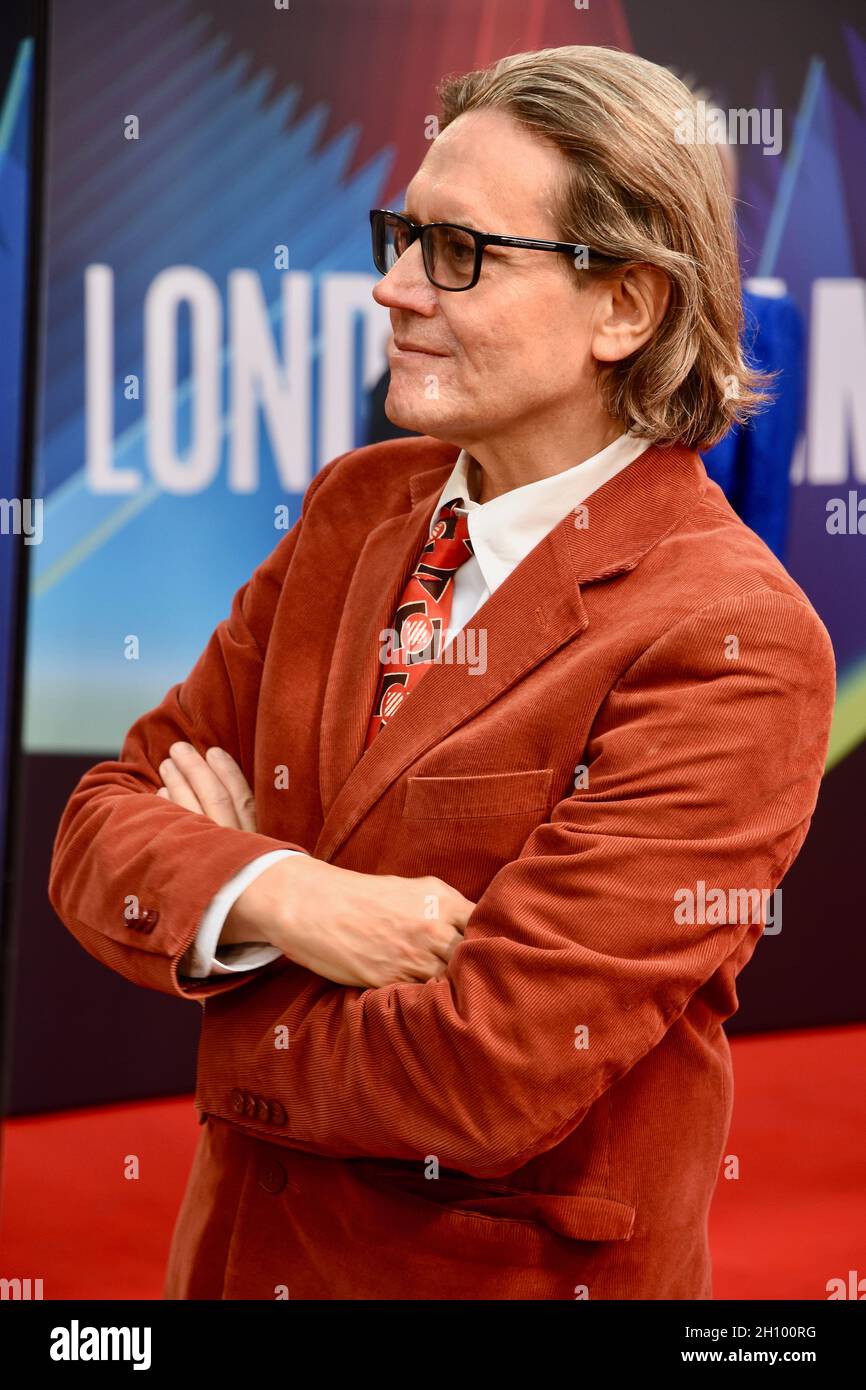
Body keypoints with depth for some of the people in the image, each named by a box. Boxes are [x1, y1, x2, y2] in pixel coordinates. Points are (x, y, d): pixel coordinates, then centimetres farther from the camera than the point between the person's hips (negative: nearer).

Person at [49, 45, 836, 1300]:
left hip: (507, 1270, -6)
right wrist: (277, 897, -20)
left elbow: (489, 1069, -24)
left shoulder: (730, 643, -19)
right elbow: (104, 826, 0)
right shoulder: (357, 507, 2)